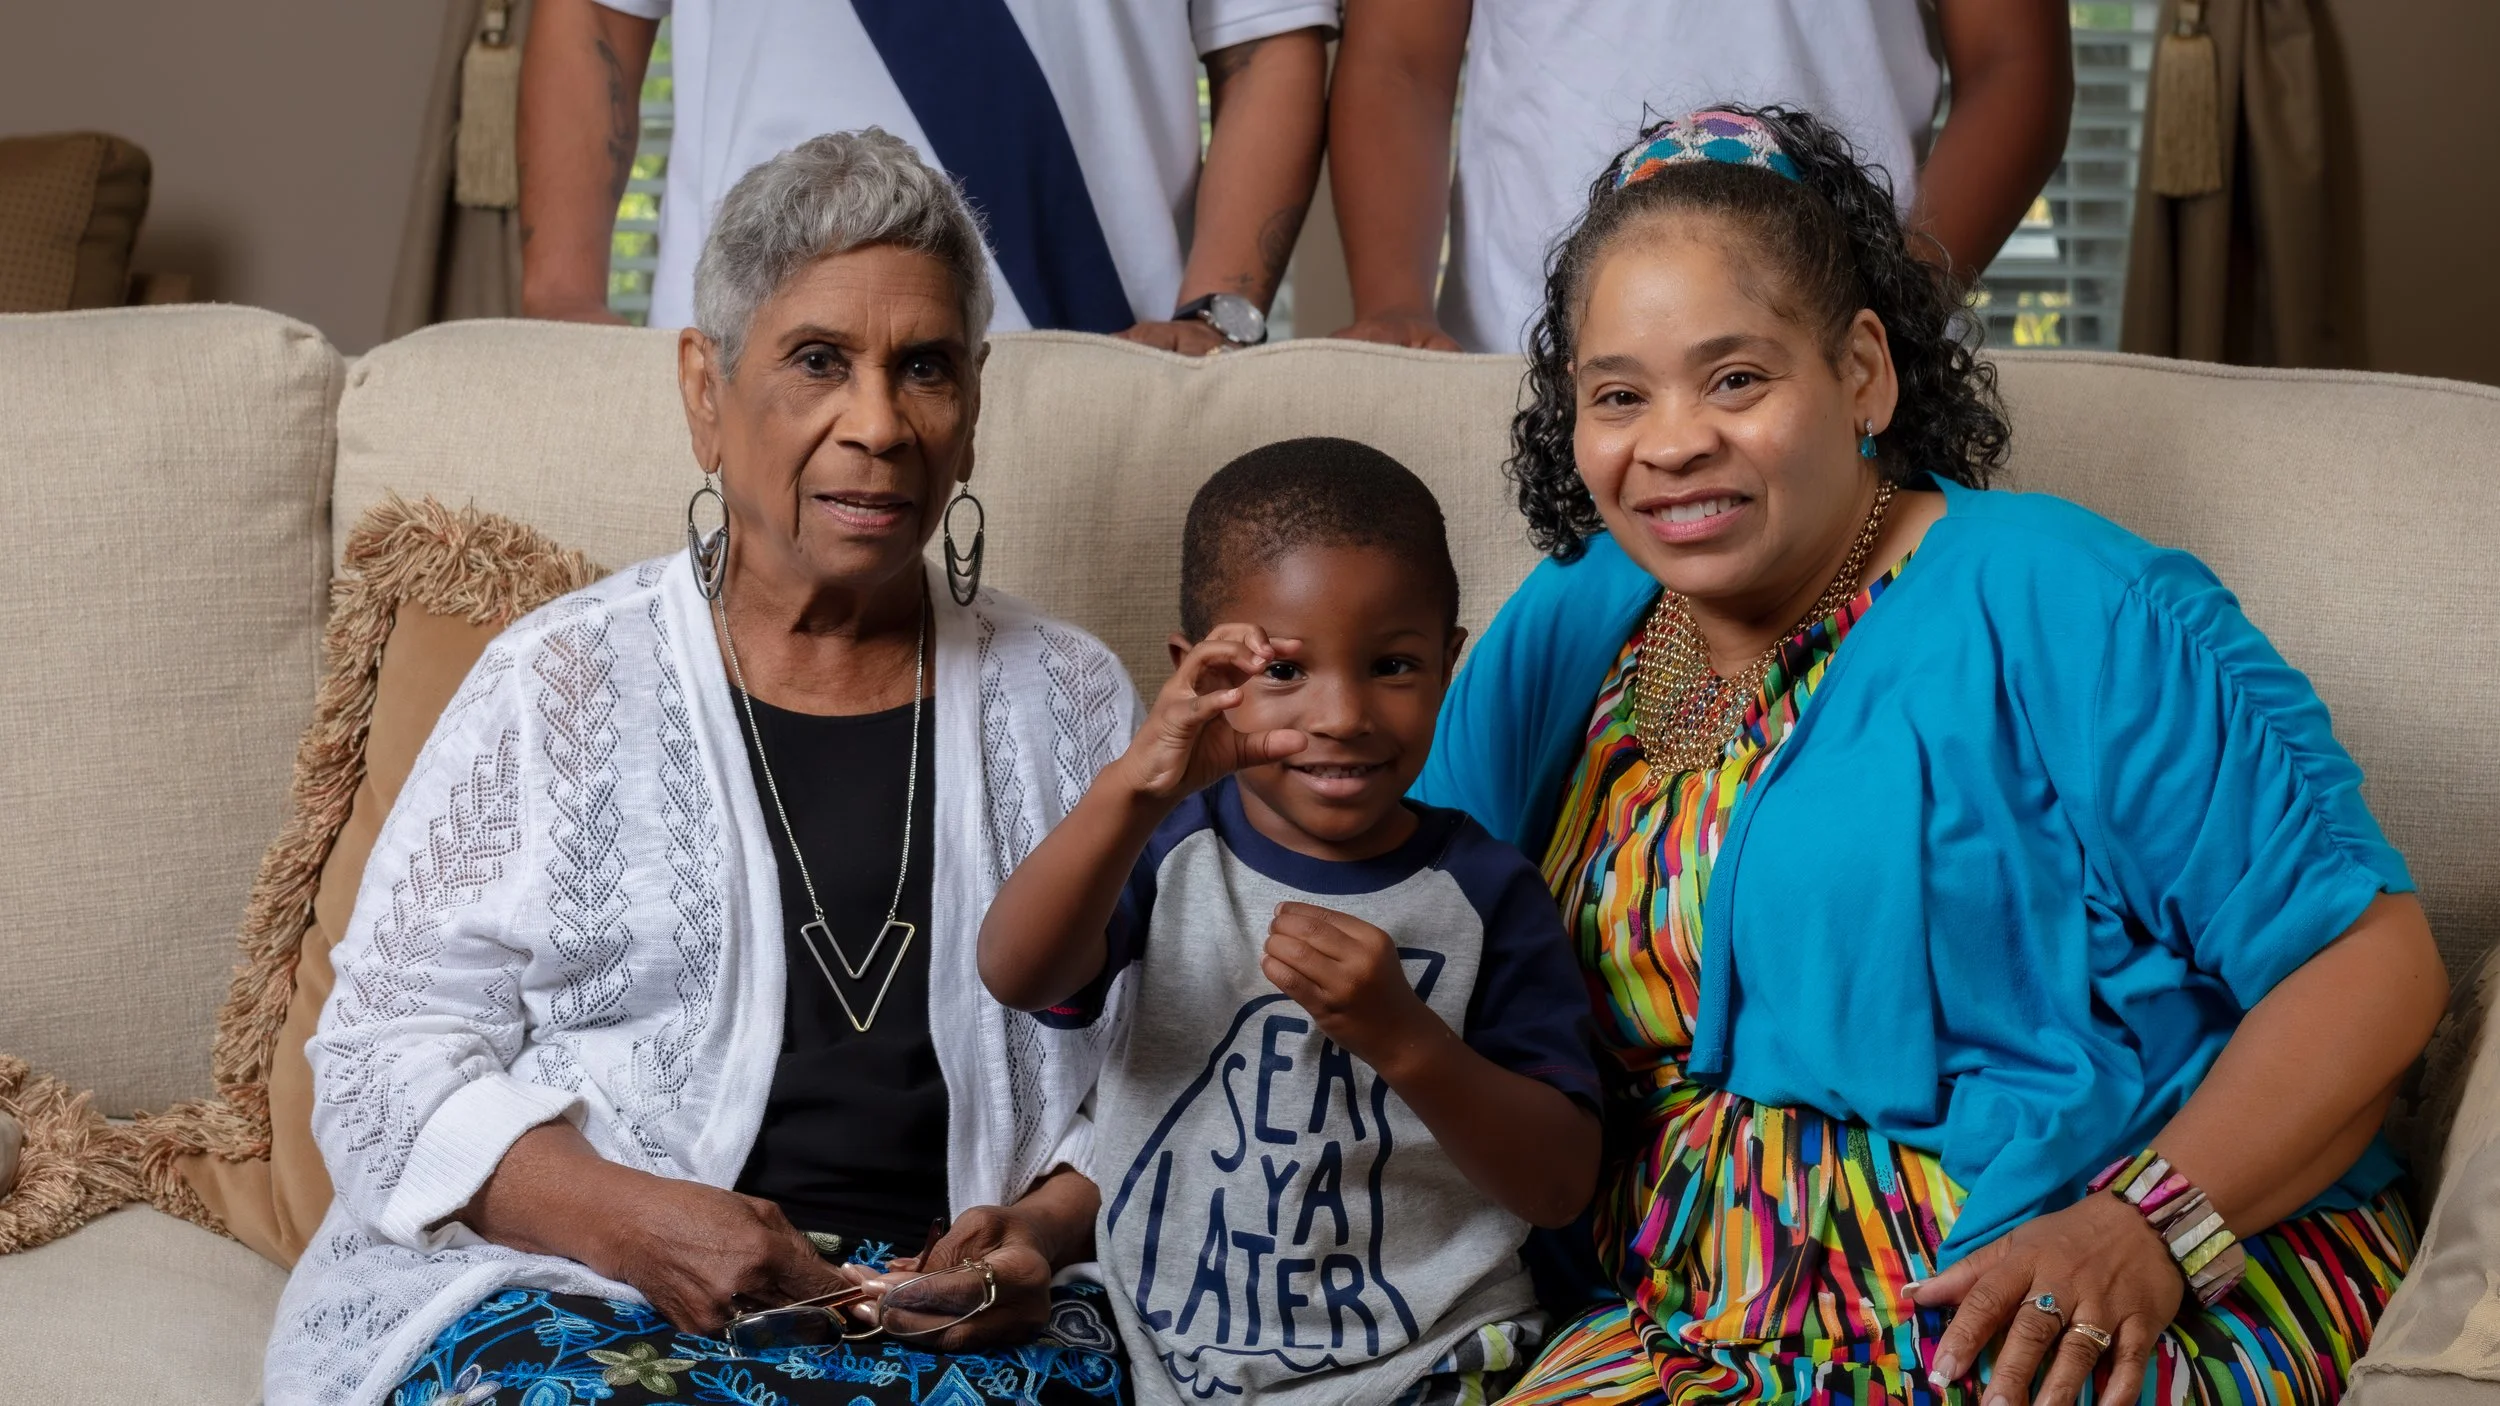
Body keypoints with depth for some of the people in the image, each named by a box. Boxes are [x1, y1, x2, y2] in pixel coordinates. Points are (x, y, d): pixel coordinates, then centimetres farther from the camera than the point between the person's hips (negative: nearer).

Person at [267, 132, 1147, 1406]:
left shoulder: (1070, 700, 14)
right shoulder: (561, 682, 7)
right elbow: (386, 1061, 3)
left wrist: (1050, 1227, -7)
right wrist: (632, 1220, -14)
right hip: (570, 1288, -1)